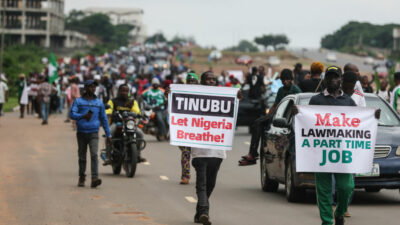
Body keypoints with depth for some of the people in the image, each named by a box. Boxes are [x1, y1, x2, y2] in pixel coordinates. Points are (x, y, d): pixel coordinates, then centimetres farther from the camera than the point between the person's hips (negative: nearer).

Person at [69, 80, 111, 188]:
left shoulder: (99, 103, 9)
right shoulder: (78, 101, 4)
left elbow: (104, 119, 14)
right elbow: (72, 114, -9)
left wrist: (108, 135, 12)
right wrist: (83, 116, -27)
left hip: (94, 134, 0)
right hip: (81, 133, 0)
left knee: (94, 155, -16)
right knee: (82, 157, 8)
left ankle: (94, 179, -26)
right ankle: (82, 178, 23)